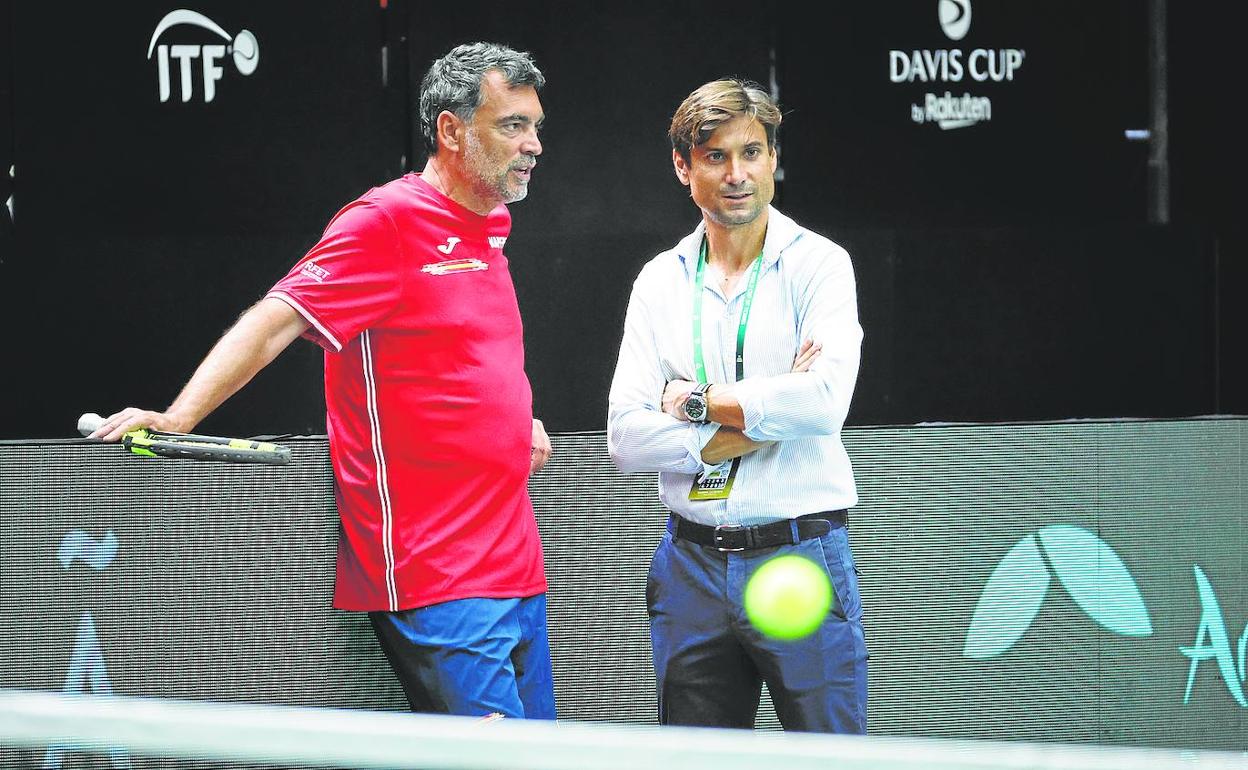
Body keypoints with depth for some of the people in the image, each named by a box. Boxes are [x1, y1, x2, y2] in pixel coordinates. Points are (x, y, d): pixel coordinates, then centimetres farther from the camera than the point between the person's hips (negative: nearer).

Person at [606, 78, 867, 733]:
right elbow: (626, 439, -2)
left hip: (801, 558, -4)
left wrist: (698, 401, -9)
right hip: (691, 568, 4)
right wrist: (761, 419, -12)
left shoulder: (818, 264, -2)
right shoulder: (660, 281, 8)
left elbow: (825, 400, -19)